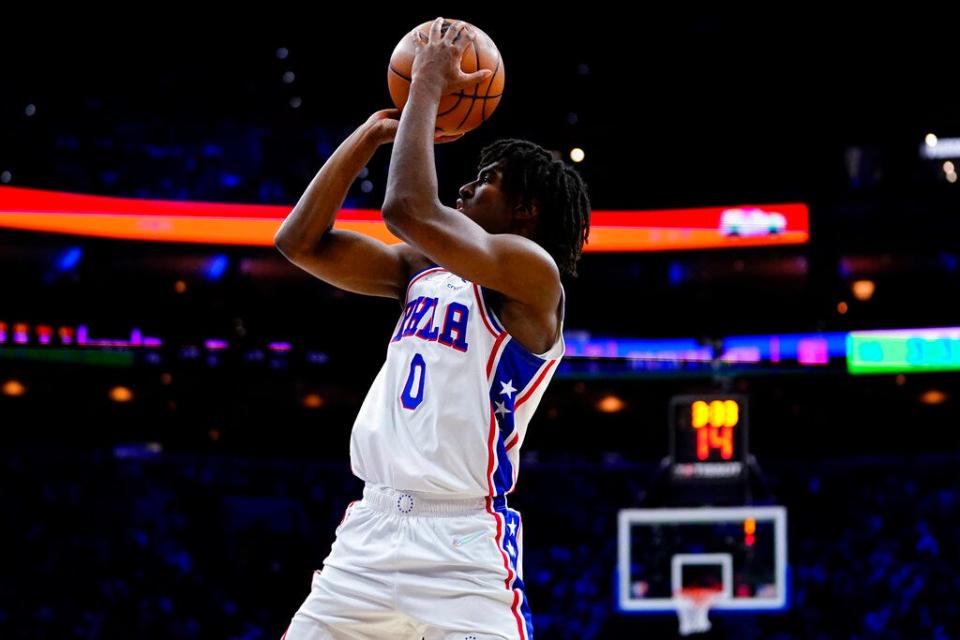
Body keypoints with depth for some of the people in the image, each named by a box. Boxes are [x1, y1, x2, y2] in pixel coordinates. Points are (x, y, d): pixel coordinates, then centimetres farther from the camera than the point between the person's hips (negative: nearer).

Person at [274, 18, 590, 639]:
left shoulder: (533, 272, -6)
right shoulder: (422, 269, 18)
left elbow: (410, 211, -21)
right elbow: (301, 242, 13)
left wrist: (428, 86, -8)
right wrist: (373, 132, 11)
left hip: (463, 548, -7)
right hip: (371, 533, 7)